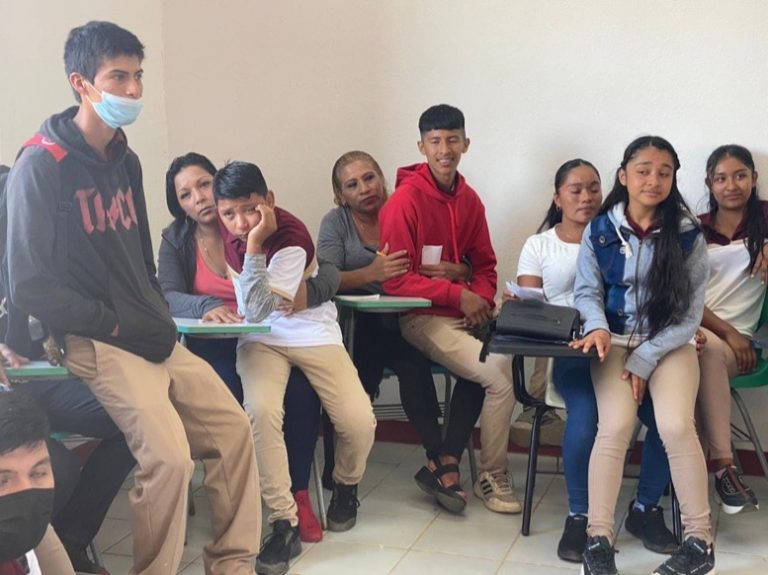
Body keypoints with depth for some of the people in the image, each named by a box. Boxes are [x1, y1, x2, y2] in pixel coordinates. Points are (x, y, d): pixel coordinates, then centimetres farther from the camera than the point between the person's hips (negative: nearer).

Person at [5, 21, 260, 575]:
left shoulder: (125, 161, 12)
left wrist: (161, 318, 5)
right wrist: (117, 326, -14)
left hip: (150, 335, 8)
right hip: (94, 343, -8)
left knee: (233, 428, 5)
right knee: (169, 455, -22)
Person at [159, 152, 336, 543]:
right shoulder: (175, 240, 4)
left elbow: (329, 272, -8)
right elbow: (167, 297, -14)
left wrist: (306, 292, -33)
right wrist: (206, 306, -36)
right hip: (212, 344, 0)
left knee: (301, 396, -27)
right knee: (227, 400, -31)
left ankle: (298, 493, -9)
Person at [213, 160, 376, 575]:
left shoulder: (291, 239, -21)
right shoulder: (220, 231, -6)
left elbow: (256, 312, -28)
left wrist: (254, 244, -34)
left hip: (312, 333, -2)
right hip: (260, 340, 3)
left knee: (359, 422, -19)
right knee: (261, 411, -30)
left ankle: (345, 485, 17)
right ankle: (284, 524, -18)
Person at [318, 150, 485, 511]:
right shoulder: (336, 222, 8)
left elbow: (471, 268, 10)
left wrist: (455, 272, -14)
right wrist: (372, 272, -26)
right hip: (364, 327, -3)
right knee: (412, 359, -34)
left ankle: (445, 460, -19)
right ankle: (440, 459, -24)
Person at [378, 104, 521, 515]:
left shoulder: (469, 200, 9)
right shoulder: (405, 200, -10)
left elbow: (484, 265, 16)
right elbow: (395, 280, -14)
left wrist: (481, 298, -5)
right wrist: (458, 294, -17)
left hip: (465, 313, 6)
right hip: (421, 316, -6)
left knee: (513, 354, -20)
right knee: (499, 373, -22)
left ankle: (448, 459, -5)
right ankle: (492, 477, 1)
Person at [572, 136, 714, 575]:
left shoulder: (688, 236, -3)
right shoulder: (599, 231, 1)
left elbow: (690, 312, -4)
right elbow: (587, 291, 5)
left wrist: (645, 361, -13)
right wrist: (597, 327, -18)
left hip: (671, 343, 0)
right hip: (616, 340, 1)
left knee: (676, 425, -26)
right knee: (616, 424, -25)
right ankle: (599, 539, -14)